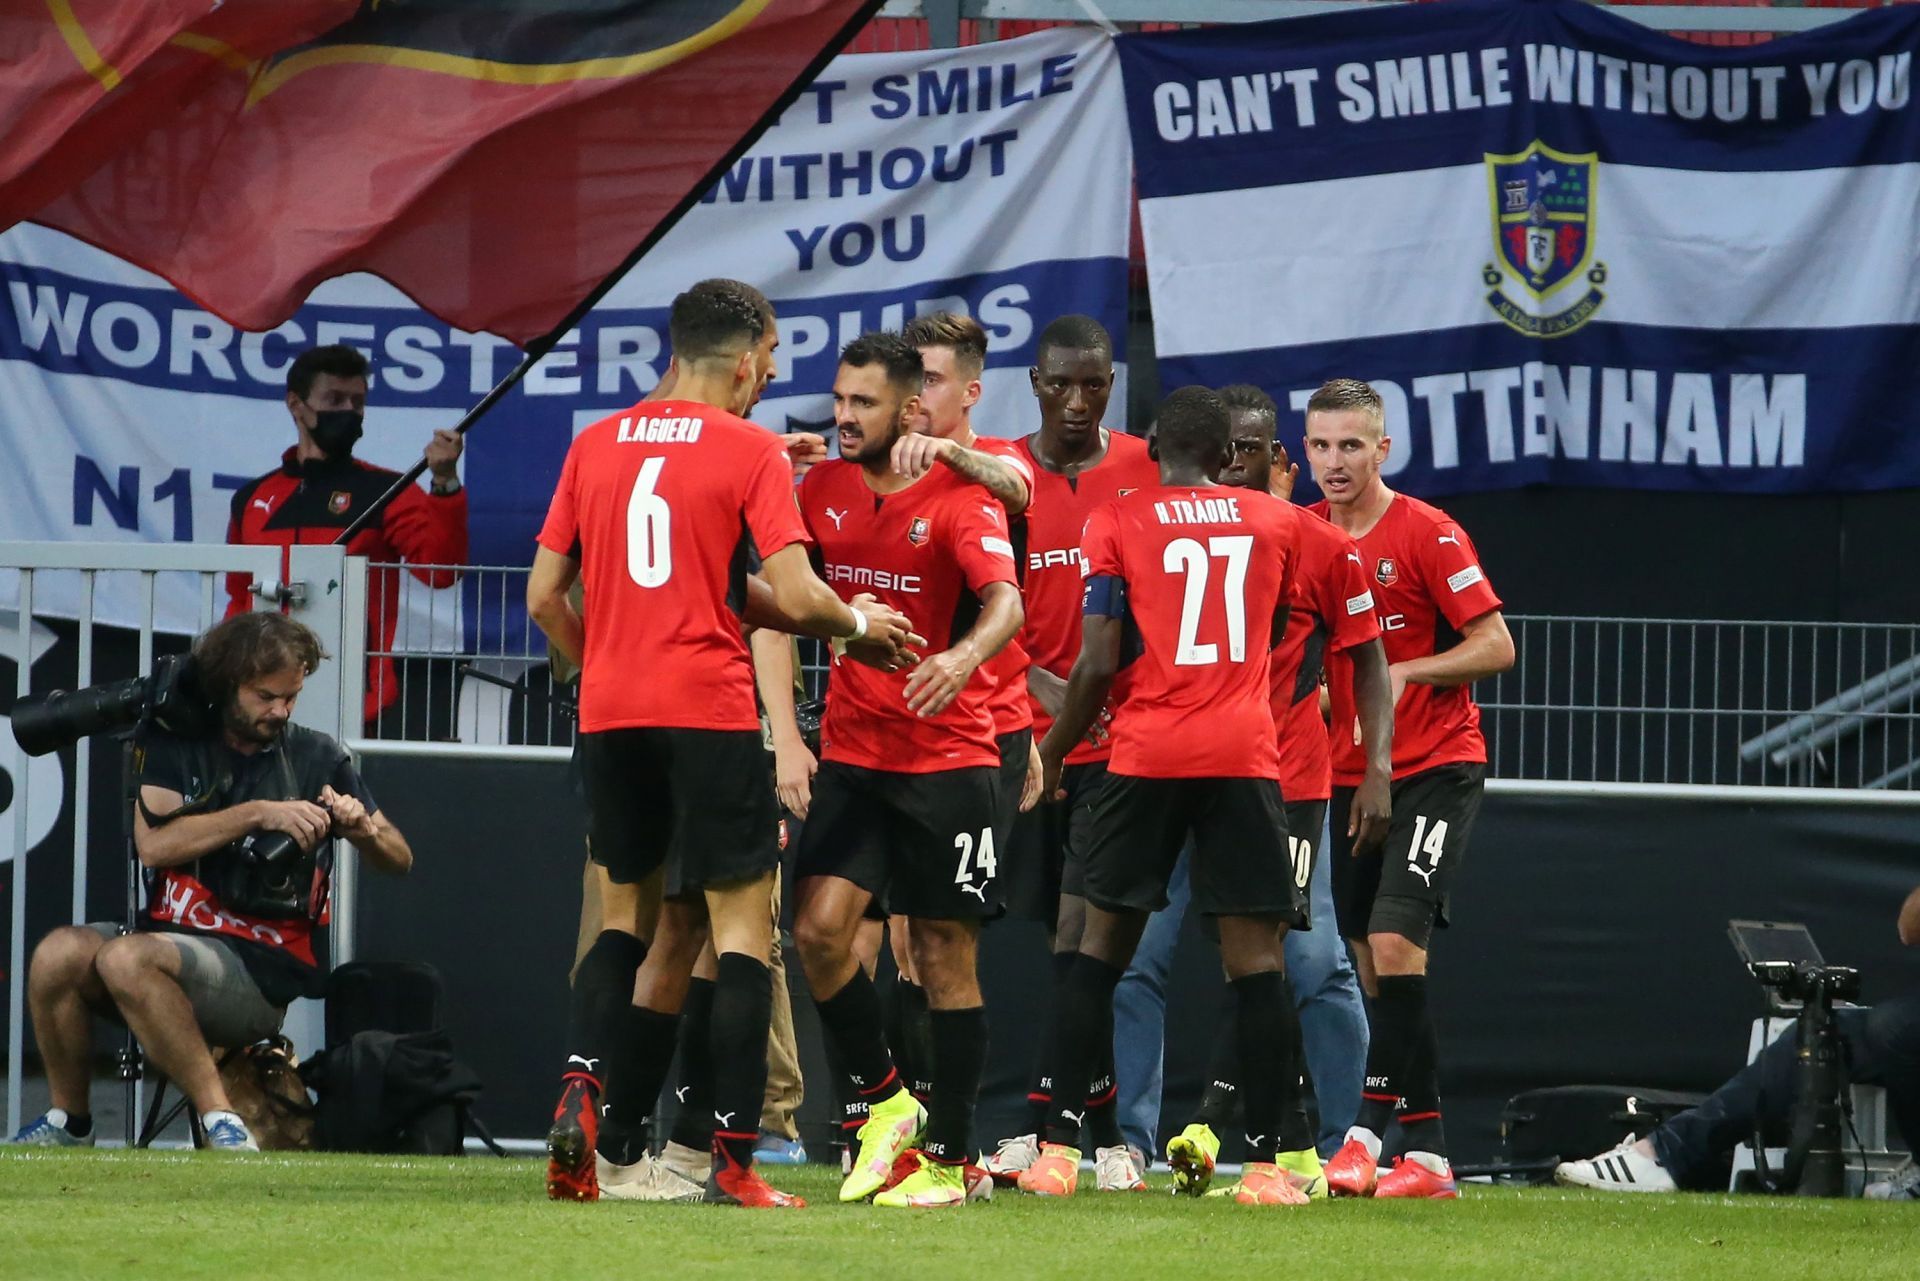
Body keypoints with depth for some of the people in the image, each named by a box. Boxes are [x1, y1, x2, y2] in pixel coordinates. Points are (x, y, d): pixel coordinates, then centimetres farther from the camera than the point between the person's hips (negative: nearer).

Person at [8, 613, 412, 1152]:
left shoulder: (317, 758, 9)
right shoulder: (172, 743, 10)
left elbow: (398, 860, 13)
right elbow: (153, 843, -6)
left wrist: (362, 829, -10)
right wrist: (259, 815, -14)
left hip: (264, 970, -3)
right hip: (172, 936, 3)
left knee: (127, 959, -34)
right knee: (58, 954, -28)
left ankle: (220, 1120, -30)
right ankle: (68, 1123, -8)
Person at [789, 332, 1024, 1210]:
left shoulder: (958, 500, -9)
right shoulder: (821, 489, 7)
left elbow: (1005, 603, -24)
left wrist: (965, 656, -45)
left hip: (946, 758, -4)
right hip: (852, 752, 4)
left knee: (944, 956, 0)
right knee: (820, 925, -11)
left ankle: (948, 1160, 8)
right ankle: (883, 1103, 9)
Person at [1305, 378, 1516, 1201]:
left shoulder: (1427, 534, -9)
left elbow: (1497, 646, -10)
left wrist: (1405, 673, -21)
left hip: (1436, 769, -6)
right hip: (1352, 774, 6)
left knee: (1393, 942, -19)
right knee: (1374, 968, 5)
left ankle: (1368, 1131, -17)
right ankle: (1426, 1154, 11)